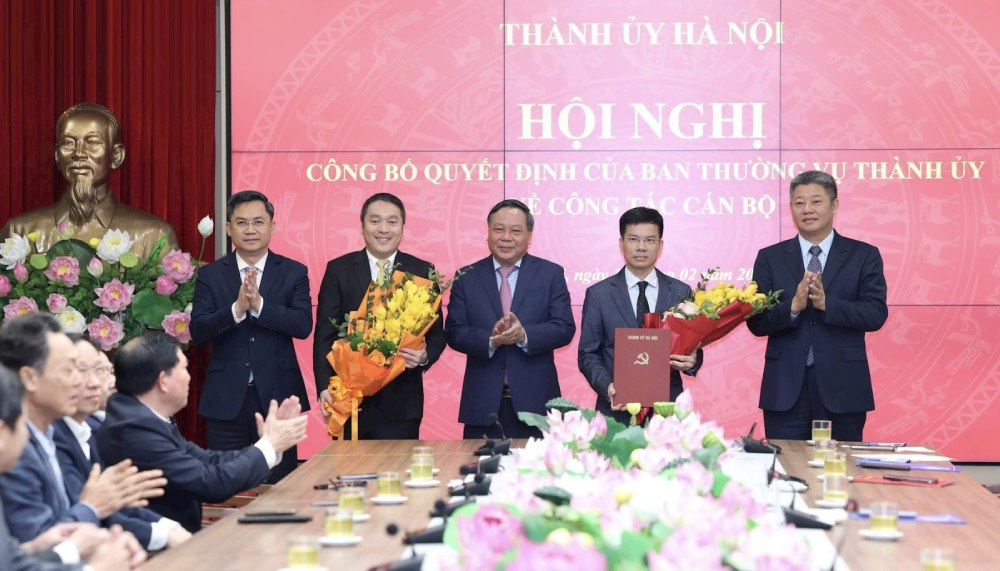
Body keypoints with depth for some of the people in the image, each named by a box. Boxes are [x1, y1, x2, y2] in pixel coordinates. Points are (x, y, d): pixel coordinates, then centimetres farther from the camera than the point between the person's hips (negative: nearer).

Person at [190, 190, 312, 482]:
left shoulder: (293, 272, 4)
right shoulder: (210, 275, 5)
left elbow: (303, 325, -9)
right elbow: (197, 331, -5)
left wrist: (259, 304, -21)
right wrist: (237, 308, -21)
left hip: (277, 394, 0)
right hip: (226, 399, 1)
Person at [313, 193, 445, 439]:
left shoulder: (422, 271, 6)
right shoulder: (339, 270, 5)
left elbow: (436, 332, 8)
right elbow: (325, 333, 1)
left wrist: (425, 355, -15)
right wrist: (324, 387, -11)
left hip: (401, 402, 0)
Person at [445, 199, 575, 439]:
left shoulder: (551, 274, 5)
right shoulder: (467, 277, 7)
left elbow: (565, 328, -3)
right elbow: (454, 332, 1)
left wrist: (524, 335, -20)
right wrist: (491, 340, -18)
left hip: (534, 401, -1)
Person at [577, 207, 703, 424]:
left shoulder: (681, 292, 6)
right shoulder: (598, 294, 2)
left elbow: (691, 348, 9)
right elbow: (587, 353, 2)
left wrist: (691, 361, -15)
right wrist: (607, 386, -16)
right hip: (617, 410, -1)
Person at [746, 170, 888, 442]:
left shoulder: (864, 256, 5)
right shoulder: (770, 258, 8)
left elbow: (876, 314, -6)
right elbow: (756, 323, 0)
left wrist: (827, 303, -19)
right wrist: (793, 307, -18)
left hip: (841, 391, -1)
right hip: (786, 391, 1)